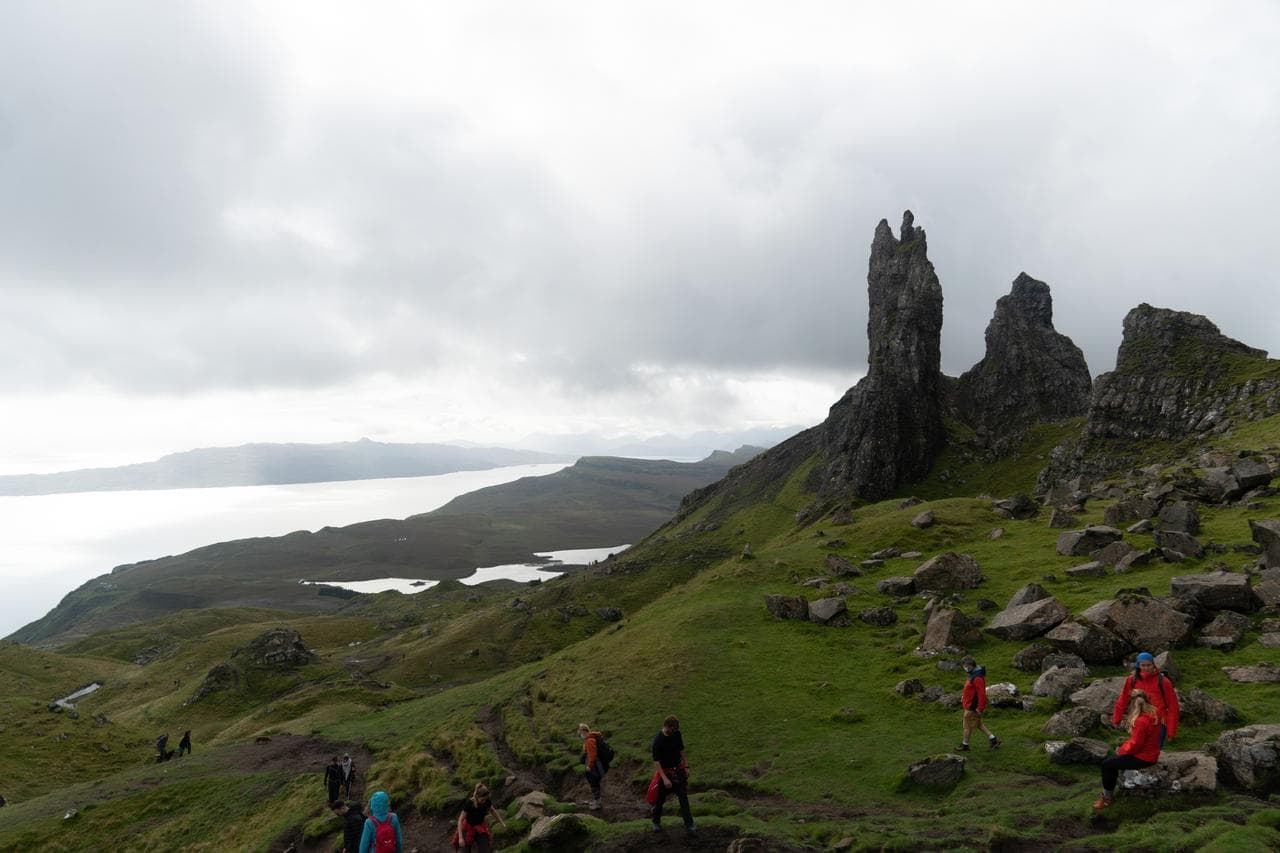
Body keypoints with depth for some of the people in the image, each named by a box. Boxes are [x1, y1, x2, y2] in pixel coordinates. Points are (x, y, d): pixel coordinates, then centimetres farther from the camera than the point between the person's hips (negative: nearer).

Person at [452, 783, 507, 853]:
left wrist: (502, 823, 1)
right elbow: (460, 820, -26)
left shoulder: (486, 801, -17)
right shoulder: (469, 804, -29)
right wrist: (460, 838, -32)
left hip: (480, 827, 3)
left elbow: (494, 811, 2)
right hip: (468, 827, -3)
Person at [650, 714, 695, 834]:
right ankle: (656, 822, 33)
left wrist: (686, 766, 10)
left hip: (678, 769, 4)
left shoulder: (677, 734, -5)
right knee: (661, 798, 10)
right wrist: (664, 778, -25)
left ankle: (689, 825, 1)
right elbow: (656, 761, -21)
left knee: (683, 797, -2)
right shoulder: (658, 740, -22)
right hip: (665, 771, -4)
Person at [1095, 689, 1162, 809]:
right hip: (1148, 751, 10)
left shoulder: (1142, 721, -32)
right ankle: (1109, 792, 23)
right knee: (1110, 758, 18)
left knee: (1107, 764, -4)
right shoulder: (1153, 712, -3)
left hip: (1143, 757, -10)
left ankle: (1108, 797, 12)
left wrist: (1121, 750, -8)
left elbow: (1135, 745, -24)